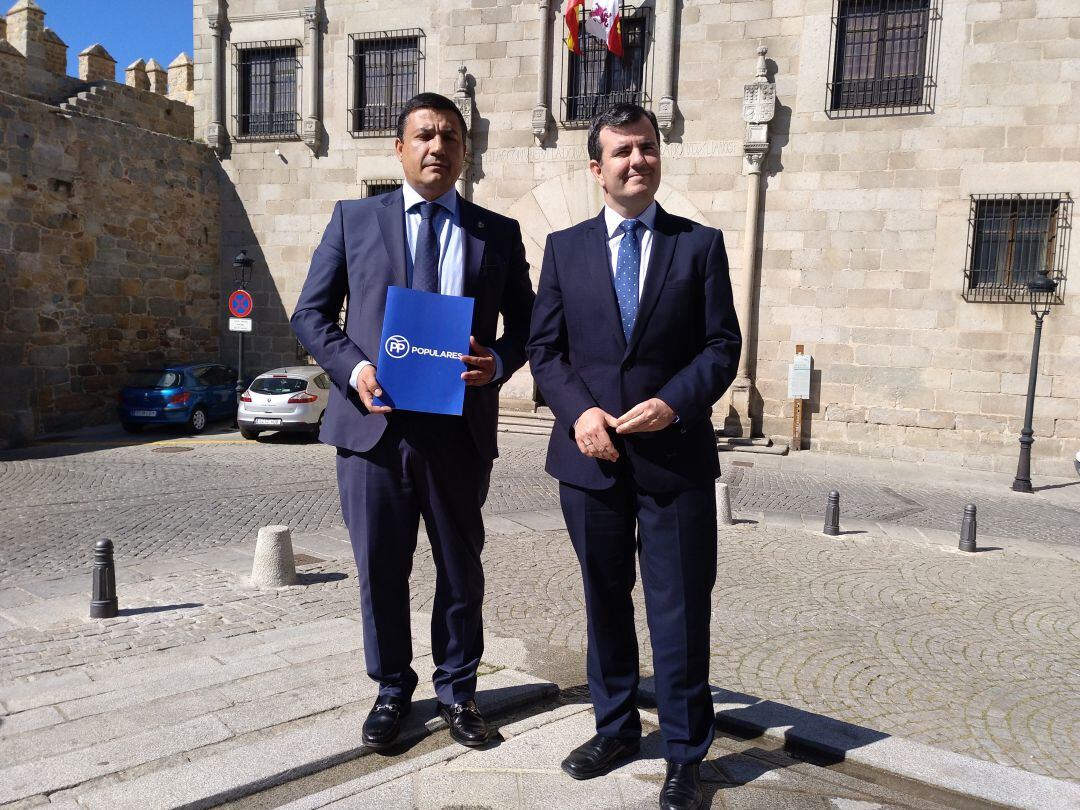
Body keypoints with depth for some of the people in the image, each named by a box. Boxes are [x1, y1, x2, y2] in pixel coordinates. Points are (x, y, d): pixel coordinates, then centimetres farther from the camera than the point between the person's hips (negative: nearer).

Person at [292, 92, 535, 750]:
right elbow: (311, 314, 6)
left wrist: (497, 364, -11)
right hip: (374, 424, 0)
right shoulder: (354, 219, 8)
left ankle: (458, 689, 33)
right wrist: (354, 369, -11)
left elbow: (526, 322, 11)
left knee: (461, 569, 13)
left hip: (460, 429, 1)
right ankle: (392, 689, 32)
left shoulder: (499, 232, 8)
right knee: (381, 569, 10)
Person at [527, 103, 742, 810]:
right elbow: (545, 347, 6)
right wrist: (578, 411, -11)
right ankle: (616, 729, 35)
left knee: (681, 609, 4)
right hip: (590, 455, 2)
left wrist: (673, 404, -16)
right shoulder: (565, 247, 8)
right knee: (605, 601, 16)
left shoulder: (700, 244, 4)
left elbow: (723, 345, 0)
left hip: (676, 455, -2)